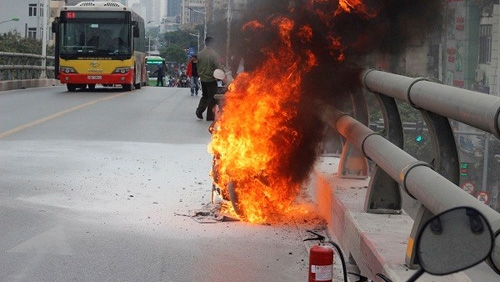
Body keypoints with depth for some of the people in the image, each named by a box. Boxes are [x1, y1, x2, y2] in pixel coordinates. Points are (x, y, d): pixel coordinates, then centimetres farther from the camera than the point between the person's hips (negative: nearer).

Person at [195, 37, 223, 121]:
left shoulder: (200, 54, -2)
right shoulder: (214, 54, -18)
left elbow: (197, 66, 9)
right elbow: (219, 67, -19)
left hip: (202, 79, 5)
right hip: (211, 79, -5)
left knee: (205, 96, 22)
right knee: (212, 98, 6)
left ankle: (199, 110, 7)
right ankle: (210, 116, 9)